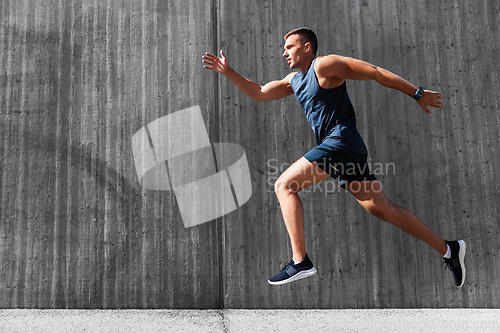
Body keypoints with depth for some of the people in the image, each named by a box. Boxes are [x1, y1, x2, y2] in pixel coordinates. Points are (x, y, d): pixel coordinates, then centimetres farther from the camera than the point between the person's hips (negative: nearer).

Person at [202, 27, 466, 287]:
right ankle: (449, 249, 18)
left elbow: (375, 72, -4)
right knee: (382, 209, 10)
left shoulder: (324, 65, -3)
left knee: (284, 186, -11)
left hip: (341, 141, -9)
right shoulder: (294, 80, 23)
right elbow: (258, 93, 27)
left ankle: (300, 262, -14)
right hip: (347, 149, 9)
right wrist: (227, 71, 19)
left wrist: (418, 94, -4)